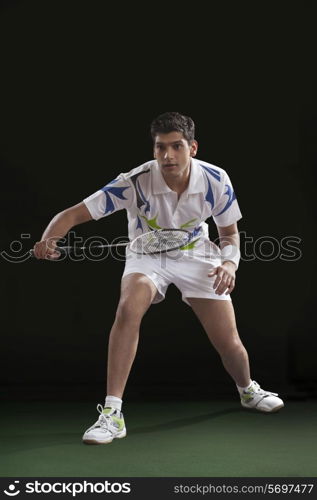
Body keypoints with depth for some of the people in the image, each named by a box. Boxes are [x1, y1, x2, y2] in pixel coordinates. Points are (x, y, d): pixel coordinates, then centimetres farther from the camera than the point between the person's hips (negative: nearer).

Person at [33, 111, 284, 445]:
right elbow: (73, 214, -29)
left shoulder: (216, 181, -20)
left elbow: (230, 233, -2)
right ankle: (112, 414, -26)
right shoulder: (135, 182, -28)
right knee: (128, 308, -34)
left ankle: (248, 390, 37)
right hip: (147, 257, -2)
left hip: (197, 257, 2)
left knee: (229, 343, -2)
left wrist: (229, 262, -23)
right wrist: (48, 241, -50)